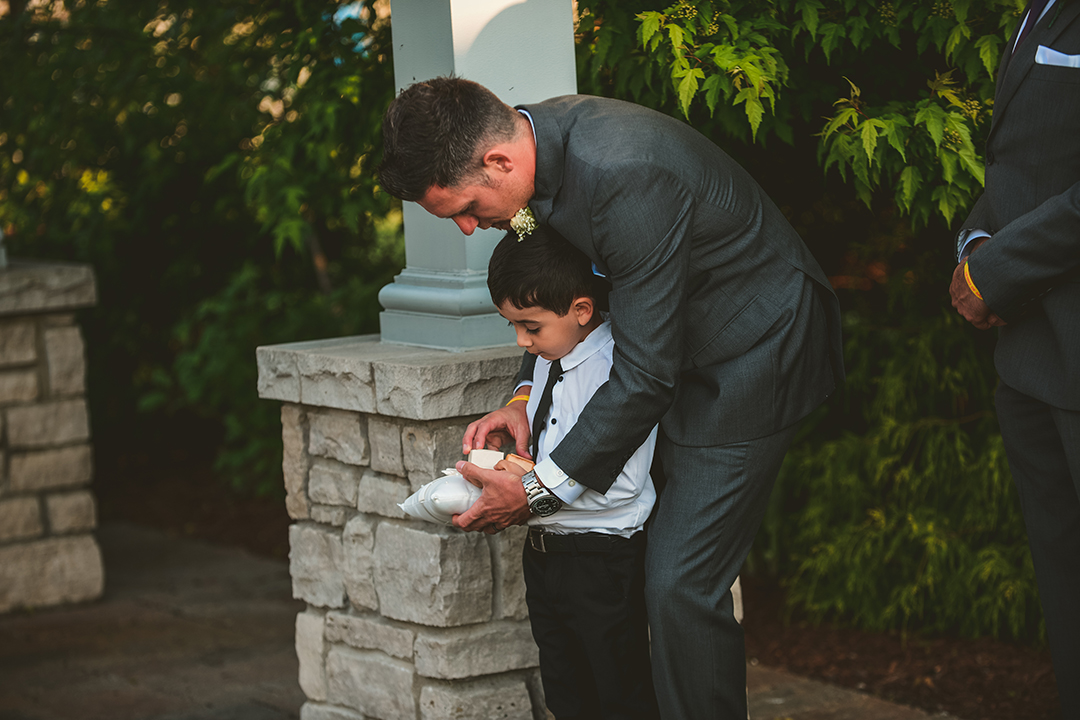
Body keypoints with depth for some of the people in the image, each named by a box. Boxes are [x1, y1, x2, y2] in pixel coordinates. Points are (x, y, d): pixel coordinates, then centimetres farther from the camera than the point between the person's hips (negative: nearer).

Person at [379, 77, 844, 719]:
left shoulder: (626, 177, -34)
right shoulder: (534, 133, -5)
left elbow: (645, 374, -30)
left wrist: (540, 490, -23)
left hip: (752, 350, -9)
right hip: (678, 343, 9)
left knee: (680, 583, -14)